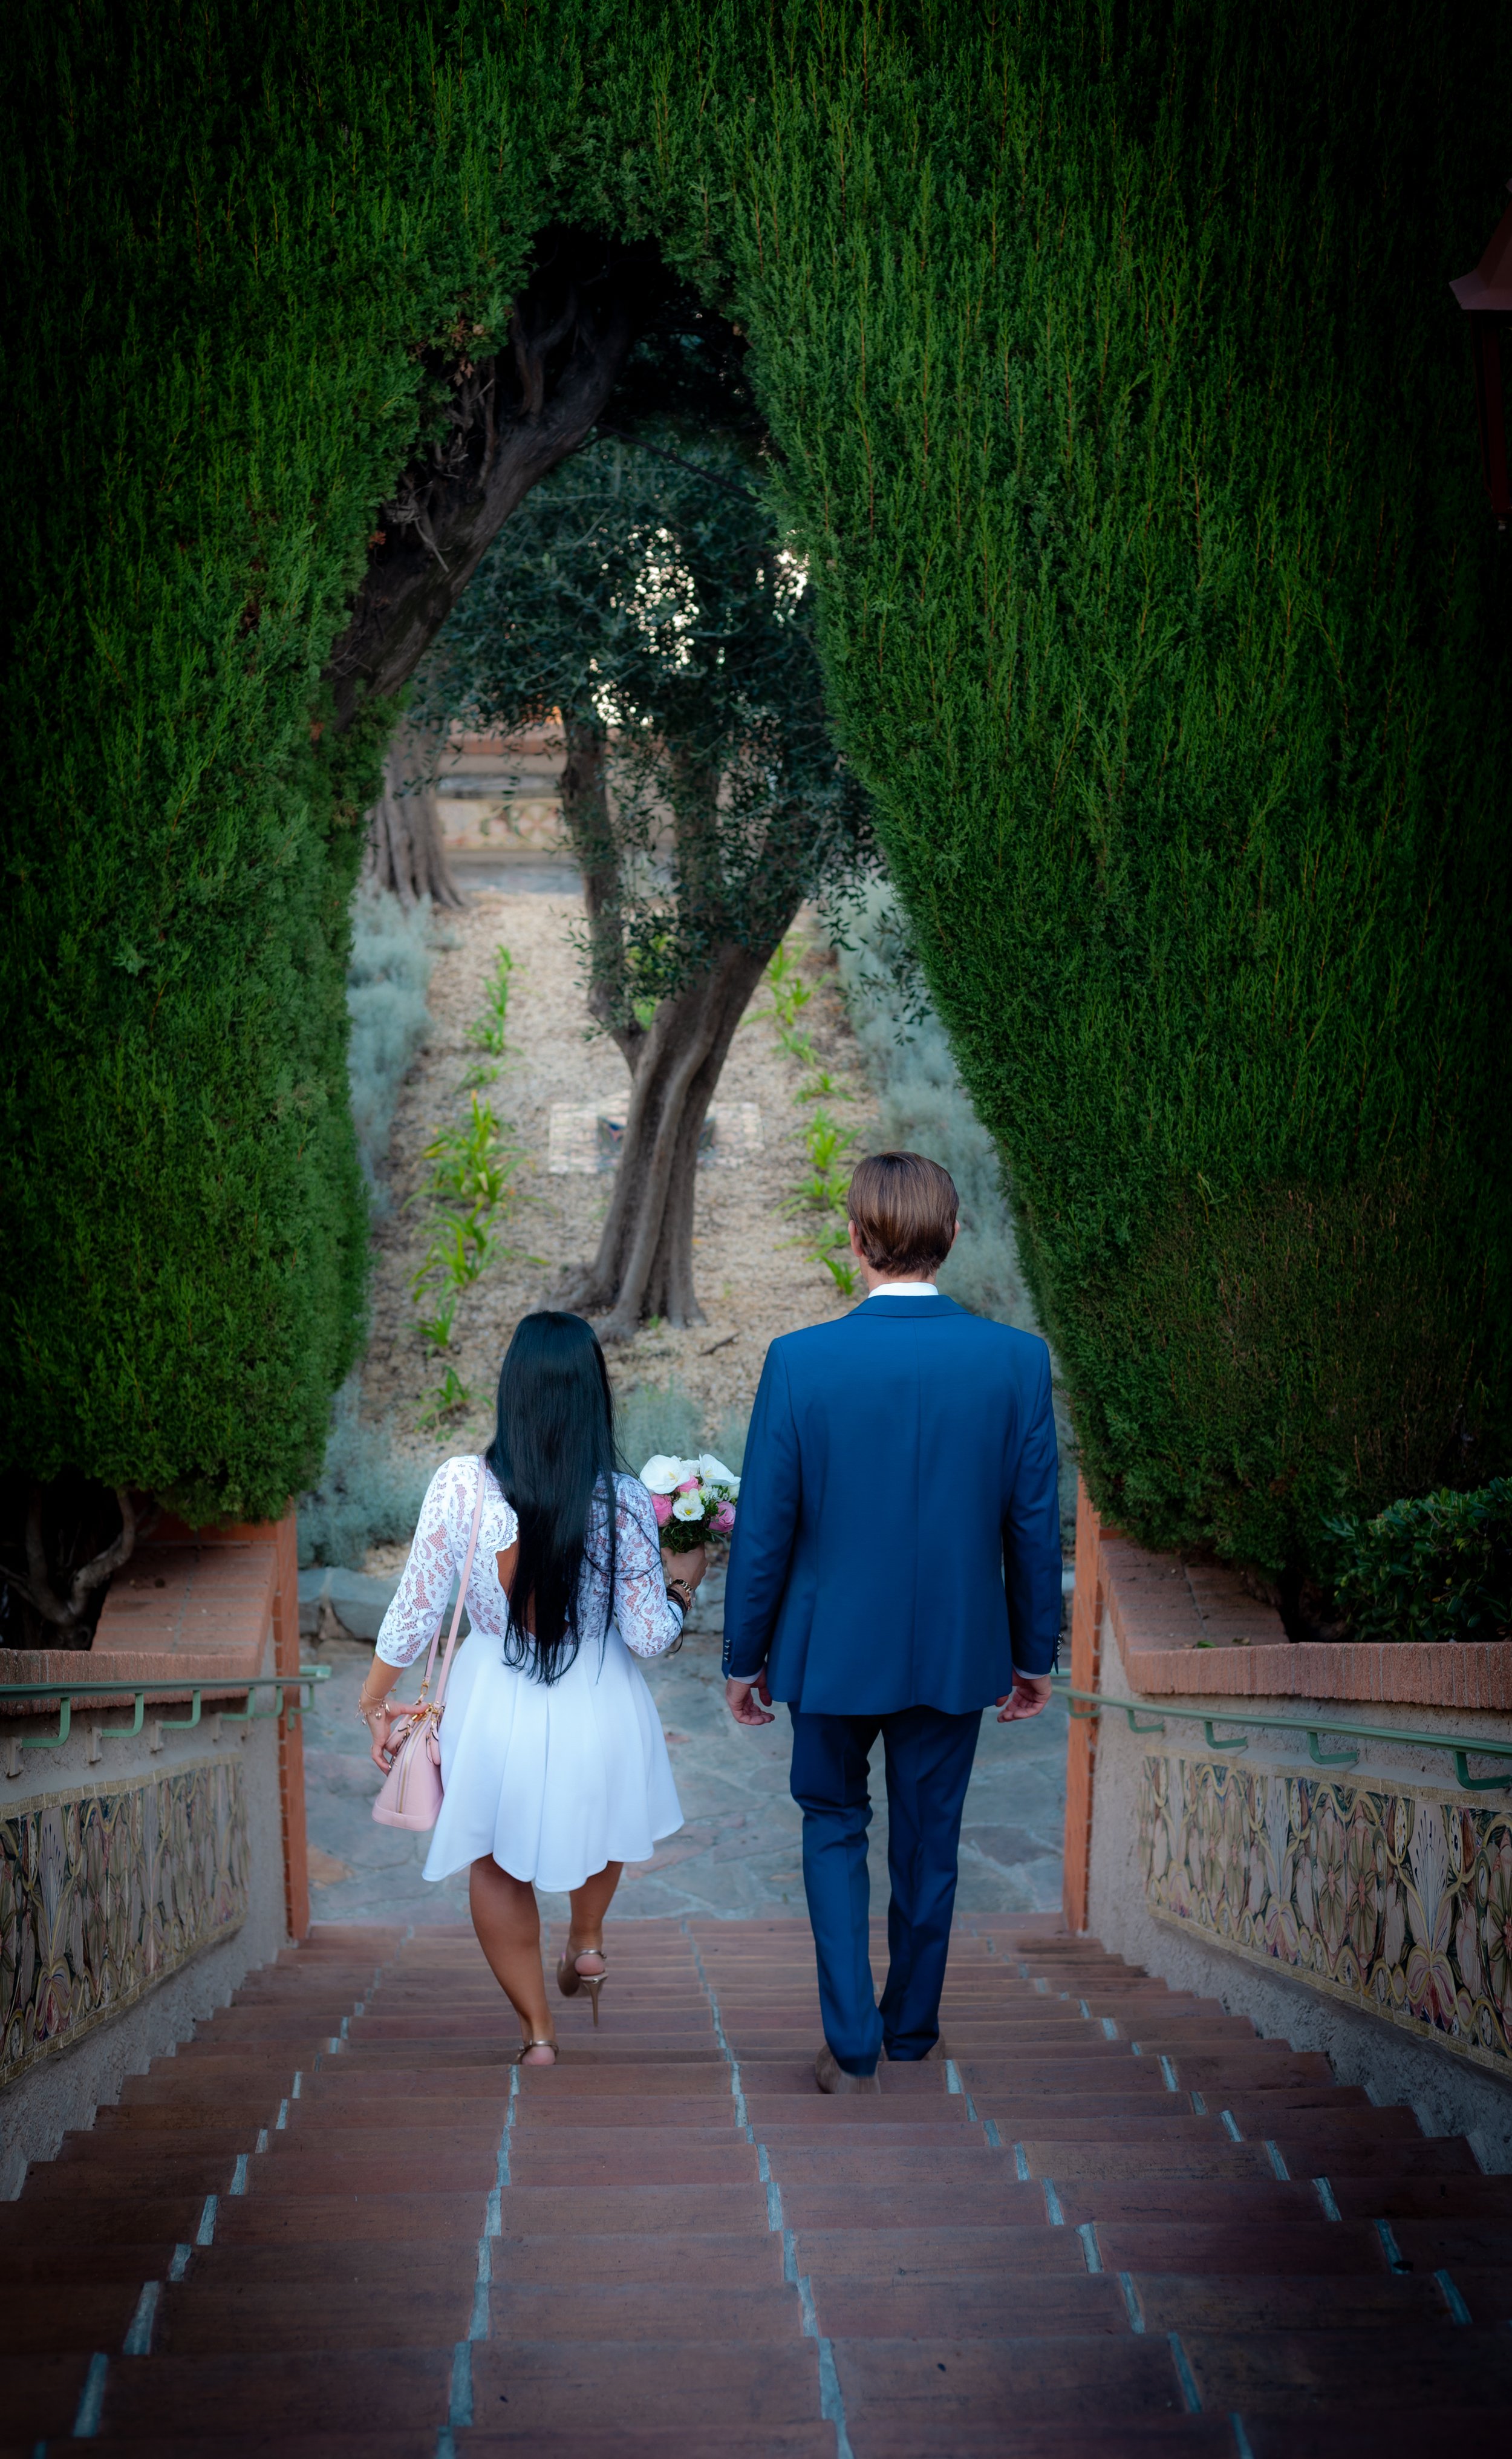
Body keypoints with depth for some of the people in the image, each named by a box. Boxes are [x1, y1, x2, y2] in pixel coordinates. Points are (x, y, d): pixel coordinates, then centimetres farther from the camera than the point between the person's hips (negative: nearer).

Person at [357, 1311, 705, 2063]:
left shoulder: (459, 1486, -19)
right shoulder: (624, 1502, -18)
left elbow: (415, 1612, -10)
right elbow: (649, 1637, -11)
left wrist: (375, 1699, 6)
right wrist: (682, 1583, 9)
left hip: (497, 1711, 0)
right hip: (599, 1711, 1)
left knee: (497, 1863, 25)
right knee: (595, 1823, 37)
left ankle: (536, 2032, 30)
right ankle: (587, 1941, 48)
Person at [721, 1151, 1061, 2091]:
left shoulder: (799, 1361, -15)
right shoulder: (1017, 1359, -11)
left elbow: (765, 1528, -9)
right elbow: (1035, 1522, -4)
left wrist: (746, 1654, 4)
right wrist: (1036, 1652, 9)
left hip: (833, 1649, -1)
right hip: (957, 1651, 1)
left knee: (834, 1826, 18)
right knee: (929, 1840, 18)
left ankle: (853, 2044, 10)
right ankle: (913, 2029, 34)